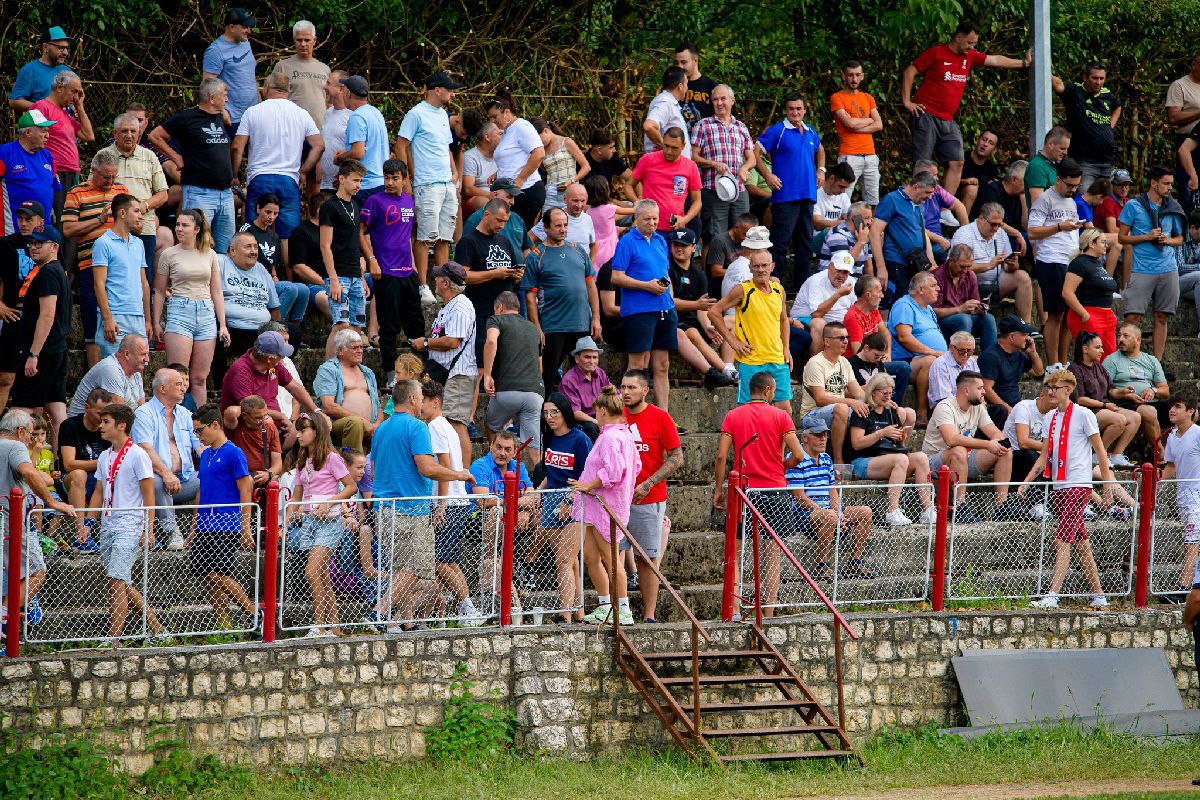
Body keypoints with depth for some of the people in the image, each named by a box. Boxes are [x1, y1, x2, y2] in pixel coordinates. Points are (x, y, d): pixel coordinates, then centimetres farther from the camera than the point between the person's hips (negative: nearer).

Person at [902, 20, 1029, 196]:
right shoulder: (936, 53, -4)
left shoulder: (969, 56, 14)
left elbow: (996, 60, 19)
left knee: (956, 163, -2)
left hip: (948, 121, 7)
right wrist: (907, 101, -8)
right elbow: (909, 72, -2)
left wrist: (1024, 63, 17)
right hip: (926, 115, -7)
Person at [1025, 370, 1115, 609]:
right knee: (1081, 542, 9)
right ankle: (1098, 596, 14)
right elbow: (1046, 455, 18)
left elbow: (1100, 451, -3)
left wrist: (1107, 484, -6)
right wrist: (1026, 481, 10)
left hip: (1078, 485, -7)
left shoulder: (1083, 415, -6)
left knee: (1062, 540, -15)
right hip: (1058, 487, 7)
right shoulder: (1050, 417, 14)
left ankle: (1052, 596, -20)